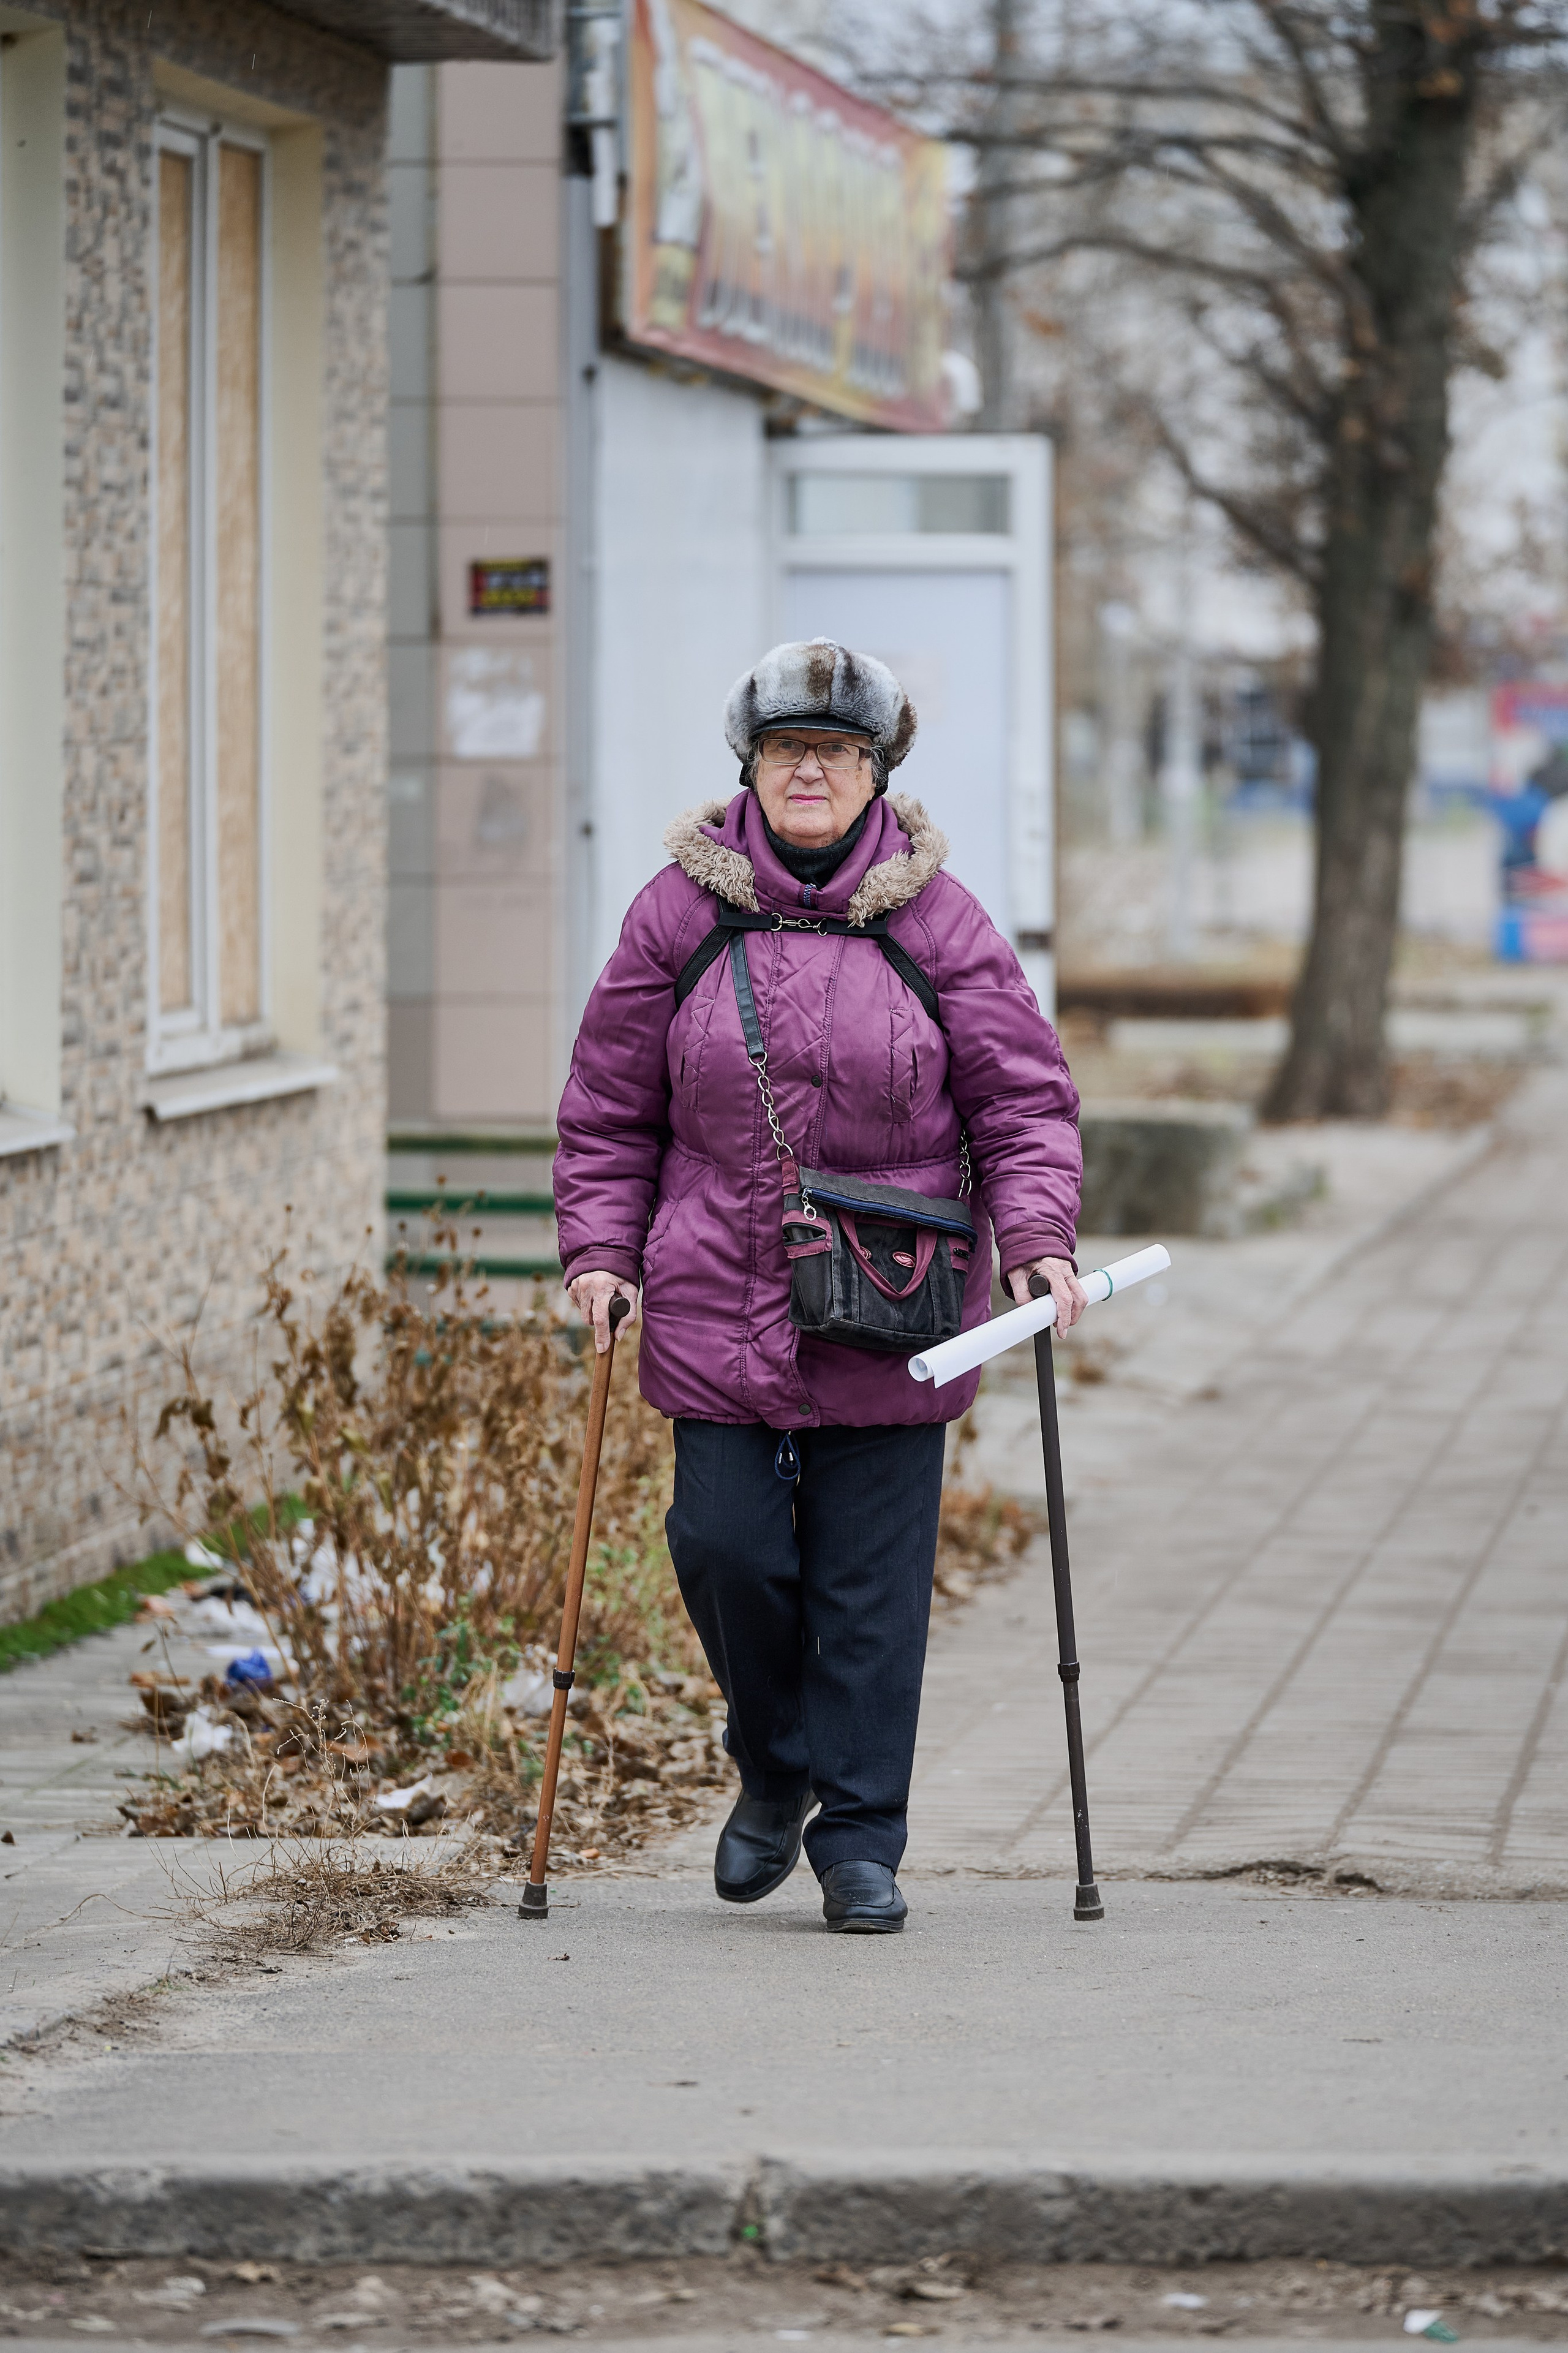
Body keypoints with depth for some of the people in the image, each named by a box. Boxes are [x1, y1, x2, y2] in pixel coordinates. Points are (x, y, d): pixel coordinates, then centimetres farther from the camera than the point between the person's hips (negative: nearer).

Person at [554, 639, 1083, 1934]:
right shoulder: (680, 913, 4)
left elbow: (1023, 1096, 2)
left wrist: (1039, 1239, -11)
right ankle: (775, 1770, 25)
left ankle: (861, 1841, 10)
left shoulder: (938, 918, 2)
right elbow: (610, 1108, 8)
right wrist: (601, 1251, -1)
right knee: (727, 1548, -3)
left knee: (873, 1583, 0)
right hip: (717, 1303, 1)